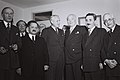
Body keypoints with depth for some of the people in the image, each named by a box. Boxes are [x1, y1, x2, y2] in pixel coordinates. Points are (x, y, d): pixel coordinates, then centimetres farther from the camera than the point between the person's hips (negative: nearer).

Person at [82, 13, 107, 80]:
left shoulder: (102, 31, 2)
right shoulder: (85, 35, 18)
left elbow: (104, 48, -6)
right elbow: (84, 51, 16)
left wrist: (102, 62, -13)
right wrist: (83, 64, 8)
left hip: (98, 67, -5)